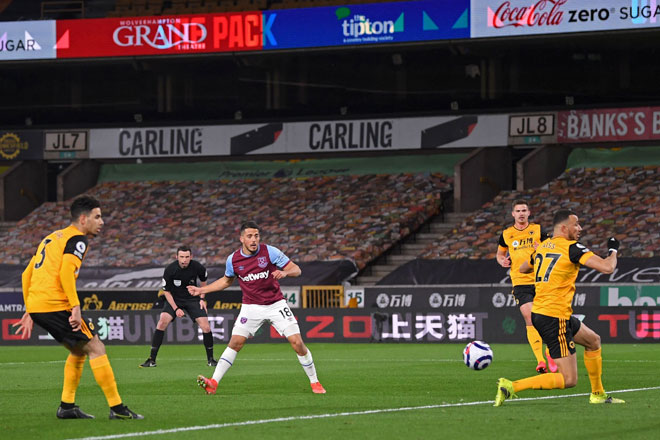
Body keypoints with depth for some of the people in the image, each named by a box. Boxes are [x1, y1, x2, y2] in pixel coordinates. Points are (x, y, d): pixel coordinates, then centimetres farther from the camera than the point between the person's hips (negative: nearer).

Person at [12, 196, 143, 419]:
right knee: (96, 348, -4)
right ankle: (116, 408, -6)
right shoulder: (77, 239, -3)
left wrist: (30, 311, 26)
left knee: (79, 350, 22)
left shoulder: (52, 237, 24)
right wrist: (75, 306, -20)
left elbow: (27, 273, 25)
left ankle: (67, 406, 19)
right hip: (55, 306, -9)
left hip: (36, 306, 9)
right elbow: (66, 272, -19)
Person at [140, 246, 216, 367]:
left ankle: (210, 359, 10)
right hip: (174, 299, -1)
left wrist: (203, 299, 1)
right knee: (162, 322, -22)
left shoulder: (197, 267, -16)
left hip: (192, 299, 1)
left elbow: (204, 281, 8)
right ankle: (151, 359, -14)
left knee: (206, 327, -12)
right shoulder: (170, 269, -21)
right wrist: (176, 309, -16)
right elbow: (166, 291, -9)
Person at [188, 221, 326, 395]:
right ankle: (213, 383, -11)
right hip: (251, 307, 2)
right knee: (235, 343, -13)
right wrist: (201, 290, 12)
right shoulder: (233, 259, -4)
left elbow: (296, 269, -9)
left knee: (297, 343, -10)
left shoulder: (270, 252, -12)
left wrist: (284, 272, -32)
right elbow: (226, 281, 18)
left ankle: (314, 382, 6)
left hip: (276, 305, -2)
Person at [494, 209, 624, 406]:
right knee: (569, 380, -8)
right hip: (554, 318, -10)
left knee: (593, 341, 28)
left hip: (539, 312, 10)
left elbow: (523, 268, 28)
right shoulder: (572, 248, -13)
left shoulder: (542, 247, 10)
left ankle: (598, 394, 36)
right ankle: (512, 386, -15)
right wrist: (613, 250, 2)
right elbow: (607, 267, -18)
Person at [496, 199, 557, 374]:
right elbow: (500, 253, 24)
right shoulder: (506, 234, 9)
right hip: (520, 282, 0)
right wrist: (502, 261, 2)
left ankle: (550, 355, 14)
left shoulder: (538, 230, 5)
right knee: (530, 318, -11)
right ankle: (540, 361, -12)